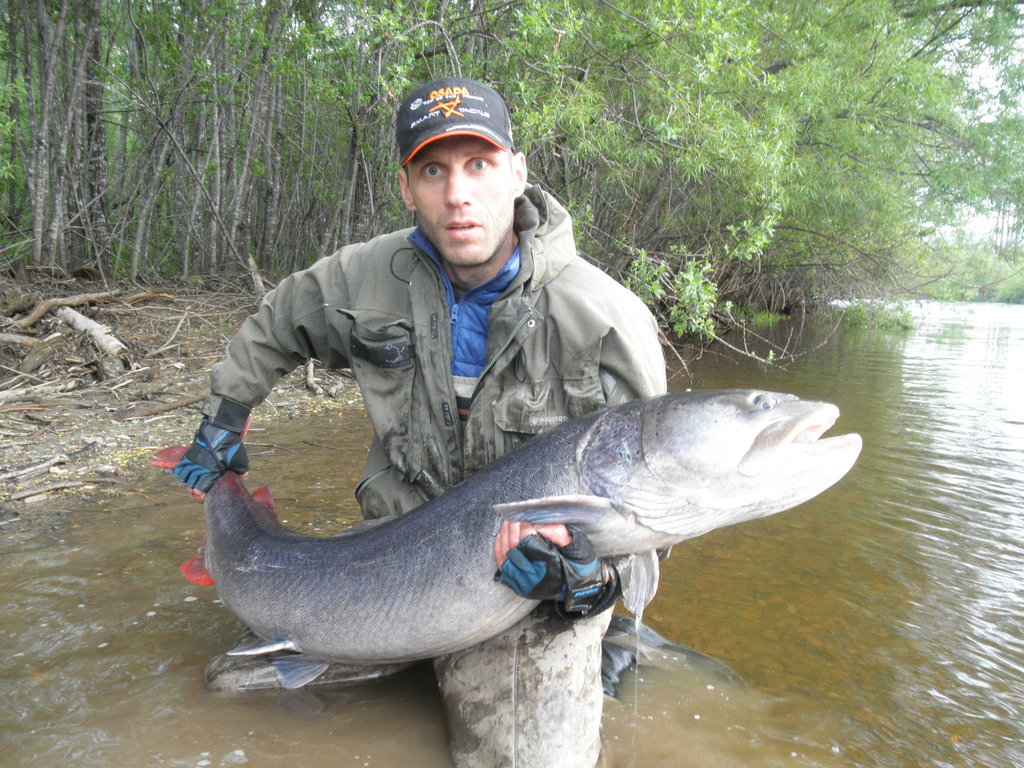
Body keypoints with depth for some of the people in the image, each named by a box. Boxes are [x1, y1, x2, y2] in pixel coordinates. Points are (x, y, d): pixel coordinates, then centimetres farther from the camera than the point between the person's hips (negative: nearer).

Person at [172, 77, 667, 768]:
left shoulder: (605, 317, -19)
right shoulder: (367, 279, -9)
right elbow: (274, 328, 13)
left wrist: (595, 574, -31)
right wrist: (222, 422, 17)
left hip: (541, 582, -3)